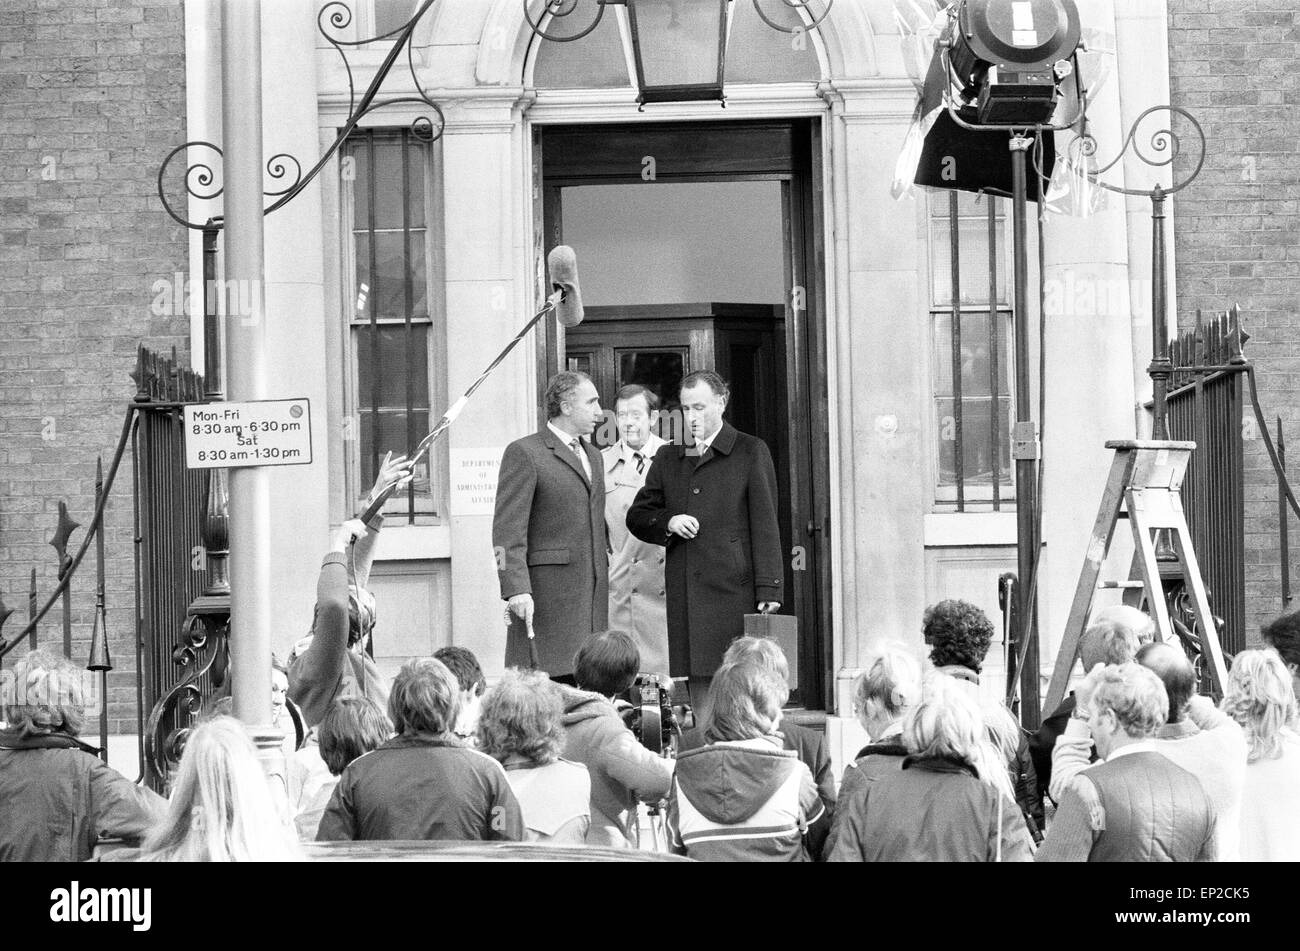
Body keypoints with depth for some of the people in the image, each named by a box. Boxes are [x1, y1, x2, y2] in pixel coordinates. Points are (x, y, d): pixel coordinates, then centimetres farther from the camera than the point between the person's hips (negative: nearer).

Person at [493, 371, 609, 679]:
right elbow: (507, 531, -11)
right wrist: (516, 589, -19)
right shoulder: (524, 453, -4)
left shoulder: (593, 456, 22)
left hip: (593, 595, 7)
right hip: (546, 593, -7)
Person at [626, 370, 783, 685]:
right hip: (684, 599, 4)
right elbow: (636, 517, 20)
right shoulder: (668, 457, 17)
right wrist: (668, 523, -2)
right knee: (697, 686, 0)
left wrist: (768, 590, -8)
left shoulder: (750, 452, 4)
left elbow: (765, 524, -1)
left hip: (734, 593, -4)